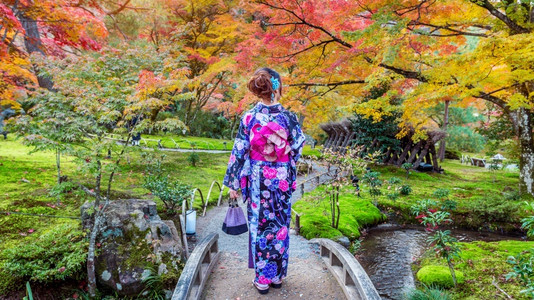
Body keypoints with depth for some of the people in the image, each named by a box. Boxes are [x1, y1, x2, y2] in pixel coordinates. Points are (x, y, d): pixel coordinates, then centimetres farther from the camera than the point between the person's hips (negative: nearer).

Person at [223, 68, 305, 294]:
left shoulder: (249, 117, -10)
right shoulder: (289, 117, -9)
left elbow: (239, 152, -7)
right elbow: (298, 148, 2)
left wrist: (233, 183, 1)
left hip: (257, 180, 0)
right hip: (281, 180, 1)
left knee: (259, 226, 11)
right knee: (279, 226, 15)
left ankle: (262, 278, 21)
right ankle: (278, 275, 28)